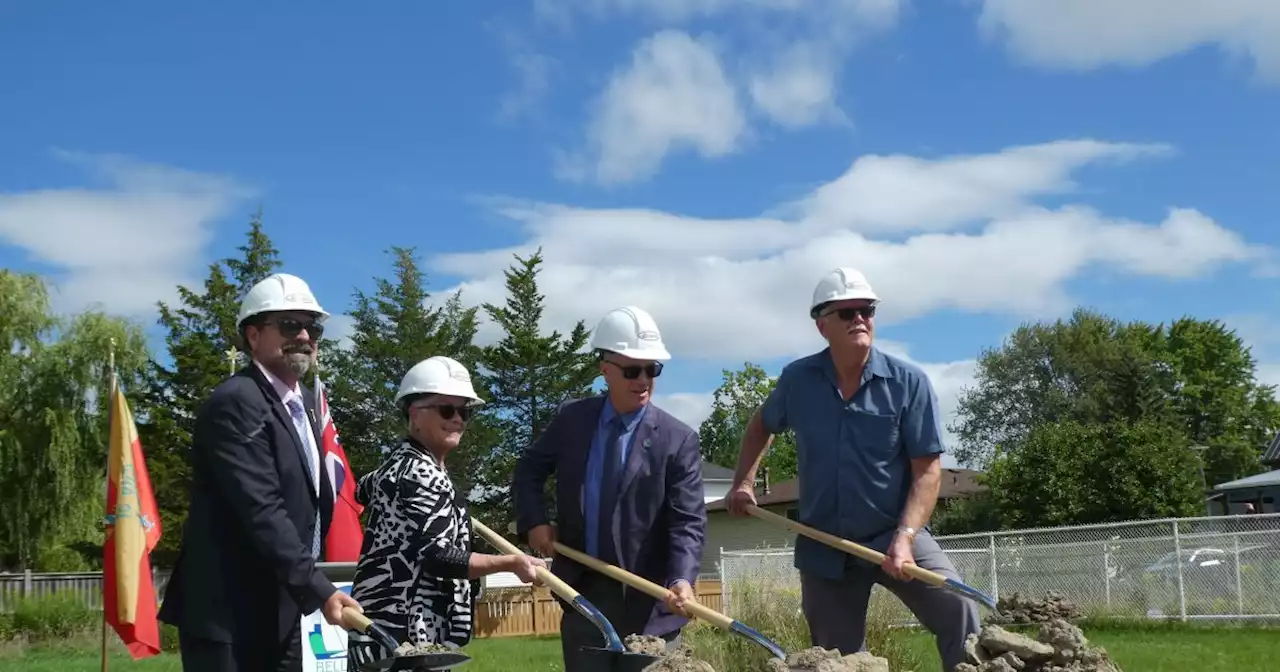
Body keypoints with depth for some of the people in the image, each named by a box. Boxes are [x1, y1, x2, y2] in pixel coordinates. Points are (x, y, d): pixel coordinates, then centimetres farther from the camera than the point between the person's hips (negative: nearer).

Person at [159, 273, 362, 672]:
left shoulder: (304, 402, 15)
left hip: (278, 614, 9)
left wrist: (311, 587, 11)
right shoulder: (235, 403, -15)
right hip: (227, 614, -9)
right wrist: (318, 590, -27)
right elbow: (261, 512, -23)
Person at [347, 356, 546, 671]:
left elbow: (363, 490, 38)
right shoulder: (422, 474, -15)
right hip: (400, 630, -11)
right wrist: (511, 563, -14)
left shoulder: (399, 462, 16)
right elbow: (438, 557, -21)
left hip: (388, 626, 11)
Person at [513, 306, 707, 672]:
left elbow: (689, 522, -13)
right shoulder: (571, 418, 2)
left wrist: (682, 579, -30)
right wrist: (534, 521, -1)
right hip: (583, 590, 3)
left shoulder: (678, 439, -9)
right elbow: (529, 469, 16)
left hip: (648, 596, -3)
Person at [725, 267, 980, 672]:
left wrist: (904, 537, -24)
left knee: (958, 612, -26)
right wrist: (744, 482, 9)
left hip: (895, 535, -2)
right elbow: (761, 426, 19)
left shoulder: (908, 382, -11)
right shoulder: (797, 380, -3)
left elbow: (928, 469, -13)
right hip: (823, 546, 3)